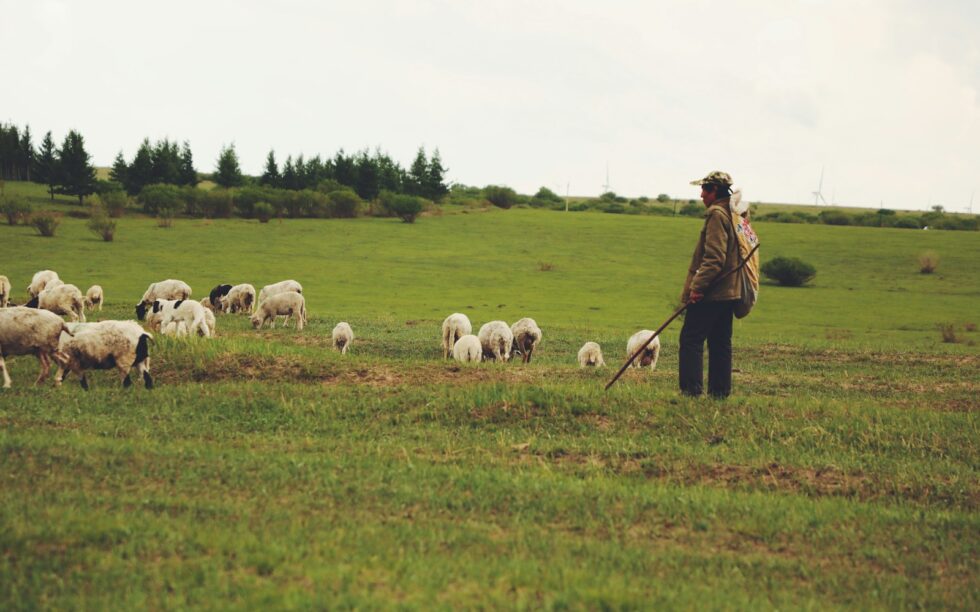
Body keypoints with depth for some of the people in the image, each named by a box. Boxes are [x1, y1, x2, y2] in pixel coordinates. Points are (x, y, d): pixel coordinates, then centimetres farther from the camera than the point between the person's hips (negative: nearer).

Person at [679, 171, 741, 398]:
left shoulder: (717, 214, -14)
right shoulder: (736, 214, 17)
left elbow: (714, 258, -22)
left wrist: (698, 286, -22)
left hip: (711, 294, -10)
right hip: (729, 292, 10)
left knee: (691, 339, -7)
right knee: (720, 343, 11)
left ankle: (691, 389, -10)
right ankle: (720, 391, 13)